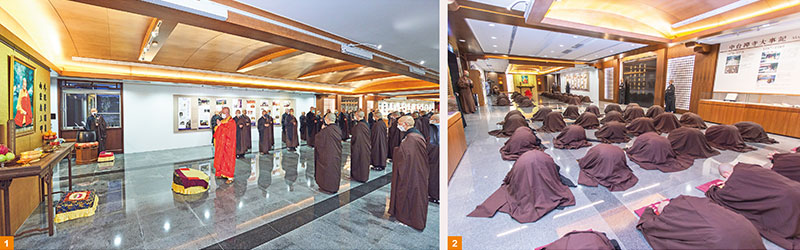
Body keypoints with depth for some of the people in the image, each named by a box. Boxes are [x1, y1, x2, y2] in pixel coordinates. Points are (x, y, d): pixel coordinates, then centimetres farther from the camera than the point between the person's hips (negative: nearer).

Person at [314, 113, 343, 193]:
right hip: (337, 154, 6)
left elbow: (318, 139, -9)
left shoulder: (326, 130, -20)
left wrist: (322, 129, 1)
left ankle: (326, 188, 17)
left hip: (328, 154, -6)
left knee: (327, 170, 8)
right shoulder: (338, 129, -1)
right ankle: (335, 187, 26)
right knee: (335, 170, 16)